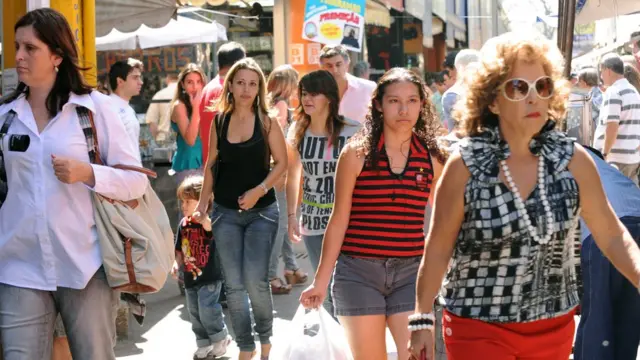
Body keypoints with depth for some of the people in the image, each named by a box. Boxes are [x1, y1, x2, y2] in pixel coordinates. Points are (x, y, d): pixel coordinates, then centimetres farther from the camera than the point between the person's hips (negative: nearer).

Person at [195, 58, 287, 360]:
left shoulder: (266, 122, -4)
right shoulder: (219, 122, 4)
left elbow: (281, 163, -4)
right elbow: (211, 165, 11)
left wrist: (259, 190, -17)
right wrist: (203, 202, 7)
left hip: (262, 211, -3)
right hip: (225, 212, 3)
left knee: (255, 281, -11)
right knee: (233, 285, 3)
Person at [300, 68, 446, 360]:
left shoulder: (432, 158, 3)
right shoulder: (356, 153, -3)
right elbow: (339, 220, 0)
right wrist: (321, 280, 1)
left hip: (411, 273, 2)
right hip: (359, 272, -1)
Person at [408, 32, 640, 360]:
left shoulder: (573, 159, -6)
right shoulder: (465, 164, -13)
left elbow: (612, 235, 1)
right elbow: (438, 248, -6)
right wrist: (422, 320, -3)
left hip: (554, 328, 4)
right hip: (479, 329, -3)